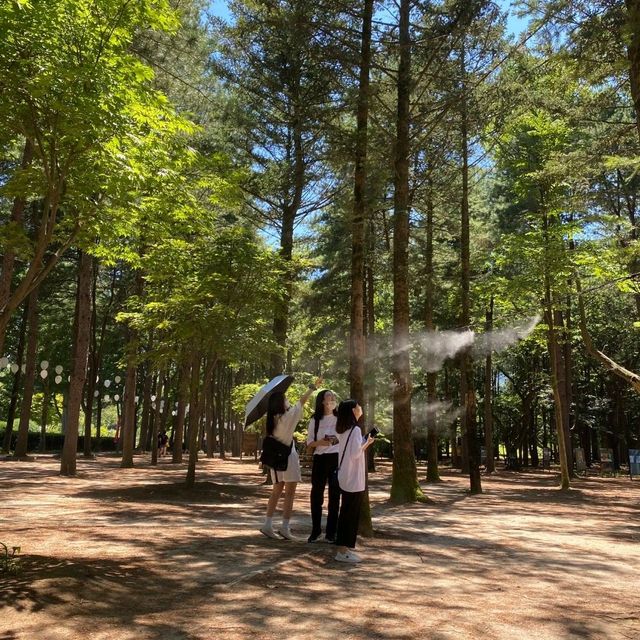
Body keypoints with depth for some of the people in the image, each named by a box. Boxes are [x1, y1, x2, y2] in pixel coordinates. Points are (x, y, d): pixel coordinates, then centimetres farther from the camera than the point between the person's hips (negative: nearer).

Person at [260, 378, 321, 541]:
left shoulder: (272, 419, 3)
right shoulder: (287, 416, -14)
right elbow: (302, 401, -9)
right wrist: (313, 387, 1)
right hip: (287, 456, -7)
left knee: (277, 491, 13)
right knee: (290, 492, 0)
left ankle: (268, 525, 13)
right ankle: (285, 527, 1)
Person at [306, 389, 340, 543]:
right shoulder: (315, 420, 3)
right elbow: (309, 443, 4)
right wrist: (319, 442, -14)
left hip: (337, 459, 0)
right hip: (320, 459, 0)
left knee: (335, 496, 5)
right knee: (316, 494, 5)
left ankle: (331, 532, 16)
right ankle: (315, 530, 20)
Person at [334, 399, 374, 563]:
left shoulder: (343, 430, 11)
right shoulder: (356, 430, -15)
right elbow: (356, 453, -23)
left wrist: (364, 443, 10)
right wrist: (367, 442, -9)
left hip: (345, 479, 9)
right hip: (354, 480, -9)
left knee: (346, 512, 16)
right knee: (352, 514, -3)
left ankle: (343, 547, 24)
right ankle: (344, 551, -1)